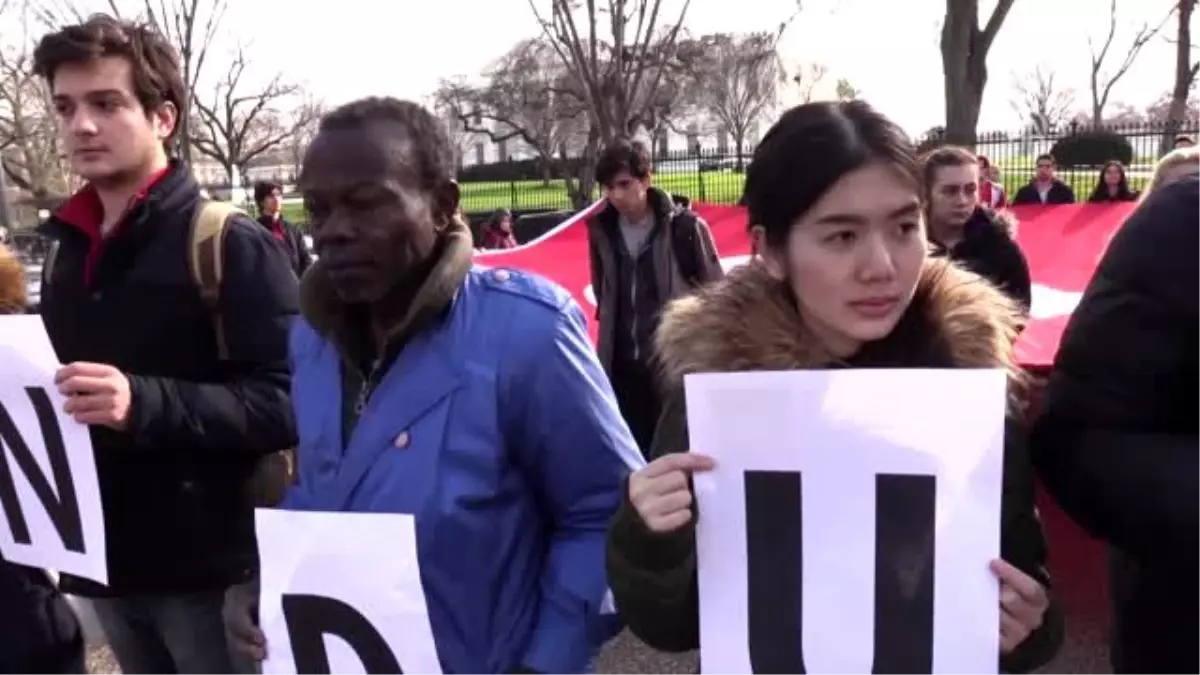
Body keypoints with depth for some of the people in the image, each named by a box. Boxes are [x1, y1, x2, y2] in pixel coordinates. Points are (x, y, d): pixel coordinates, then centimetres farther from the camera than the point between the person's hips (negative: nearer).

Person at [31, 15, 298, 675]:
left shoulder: (231, 244, -12)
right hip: (105, 560, 7)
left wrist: (144, 403, -30)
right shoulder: (65, 253, 11)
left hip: (210, 565, -6)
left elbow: (288, 401, -20)